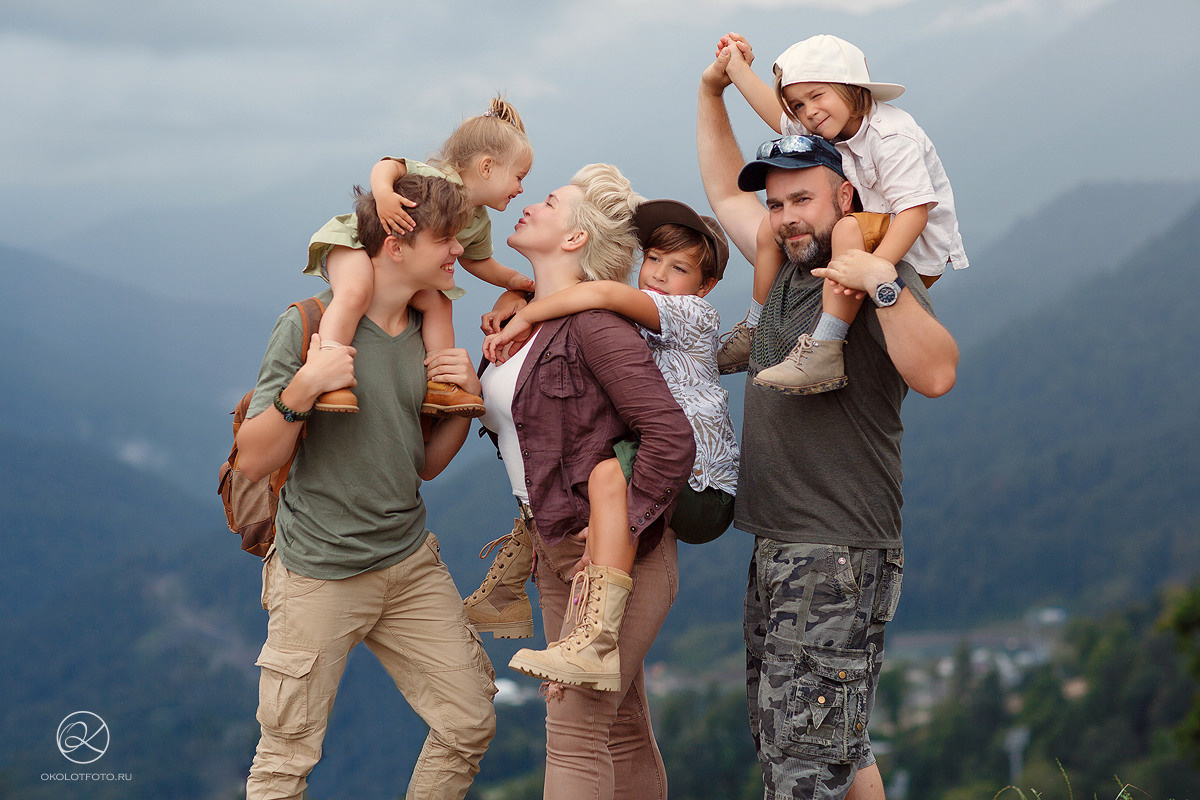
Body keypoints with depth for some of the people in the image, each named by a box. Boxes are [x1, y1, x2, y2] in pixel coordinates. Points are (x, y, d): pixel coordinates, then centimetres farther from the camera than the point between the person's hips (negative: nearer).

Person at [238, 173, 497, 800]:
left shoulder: (426, 331, 7)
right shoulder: (311, 325, -13)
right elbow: (253, 461, -13)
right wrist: (302, 390, -29)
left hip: (411, 562, 6)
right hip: (320, 574, -6)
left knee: (470, 725, 5)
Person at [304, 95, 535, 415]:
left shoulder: (479, 223, 6)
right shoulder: (437, 179, -22)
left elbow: (476, 260, 24)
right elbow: (387, 166, -27)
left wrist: (511, 278, 14)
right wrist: (383, 194, -47)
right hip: (355, 243, -9)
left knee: (439, 303, -1)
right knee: (355, 293, -34)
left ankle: (439, 385, 5)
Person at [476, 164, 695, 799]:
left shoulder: (594, 323, -16)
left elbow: (671, 439, -22)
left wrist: (620, 540, -20)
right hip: (555, 549, 9)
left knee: (573, 726, -11)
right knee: (620, 727, 13)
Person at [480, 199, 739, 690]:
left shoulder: (691, 312, -11)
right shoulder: (640, 320, 15)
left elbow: (601, 293, -25)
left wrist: (524, 317, -17)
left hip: (703, 493, -10)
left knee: (609, 474, -36)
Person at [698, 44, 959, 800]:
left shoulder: (881, 279, -11)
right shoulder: (790, 267, 14)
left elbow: (936, 374, -28)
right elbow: (725, 191, 28)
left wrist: (884, 285, -34)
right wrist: (712, 94, 23)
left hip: (842, 556, -9)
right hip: (778, 552, 9)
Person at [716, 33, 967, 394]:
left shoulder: (891, 136, -23)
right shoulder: (825, 131, 5)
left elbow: (915, 210, -33)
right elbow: (781, 119, 28)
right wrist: (739, 70, 30)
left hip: (915, 249, -10)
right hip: (871, 232, 10)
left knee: (849, 228, -38)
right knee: (772, 228, 8)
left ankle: (824, 351, -46)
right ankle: (756, 332, 21)